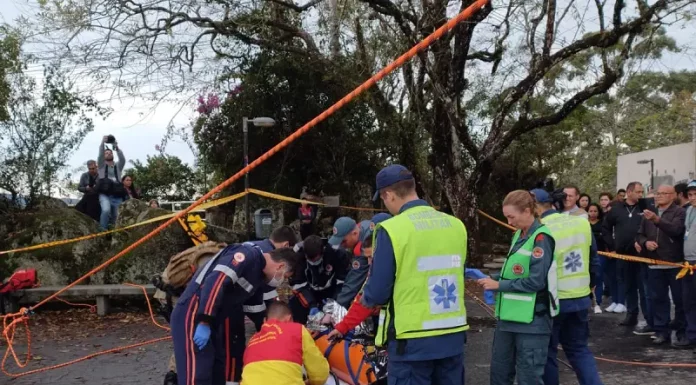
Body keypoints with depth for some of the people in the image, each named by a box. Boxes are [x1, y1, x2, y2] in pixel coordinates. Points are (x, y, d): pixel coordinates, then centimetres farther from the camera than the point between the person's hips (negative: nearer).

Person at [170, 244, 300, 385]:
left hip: (208, 319, 10)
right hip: (192, 314, -10)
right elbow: (215, 281, -24)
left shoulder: (258, 275, 17)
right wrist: (204, 322, -26)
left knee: (219, 371, 14)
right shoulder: (247, 255, -12)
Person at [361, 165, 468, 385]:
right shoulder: (456, 225, 2)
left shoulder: (391, 230, -14)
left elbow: (377, 294, -11)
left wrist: (366, 299, 11)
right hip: (454, 335, 5)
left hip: (413, 340, -5)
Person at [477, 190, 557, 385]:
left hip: (532, 320, -8)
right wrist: (494, 280, 2)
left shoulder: (541, 238, -14)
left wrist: (499, 285, -13)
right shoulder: (518, 235, 11)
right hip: (509, 316, 8)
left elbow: (536, 281, -19)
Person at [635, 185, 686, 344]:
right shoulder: (649, 213, 14)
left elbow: (676, 229, -22)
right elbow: (640, 234, 16)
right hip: (655, 264, 5)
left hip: (675, 264, -5)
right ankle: (661, 330, 13)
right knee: (658, 298, 7)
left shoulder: (679, 212, -4)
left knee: (680, 299, 3)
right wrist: (645, 242, -6)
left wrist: (657, 219, -35)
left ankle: (681, 330, 13)